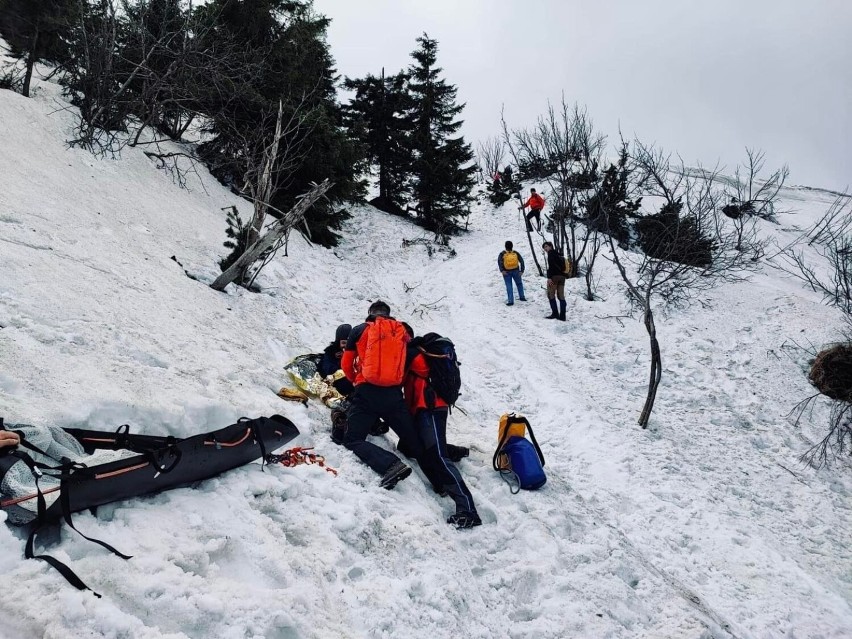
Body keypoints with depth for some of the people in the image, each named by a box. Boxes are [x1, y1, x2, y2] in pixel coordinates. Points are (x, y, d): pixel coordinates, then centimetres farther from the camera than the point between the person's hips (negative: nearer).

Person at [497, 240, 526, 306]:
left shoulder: (502, 254, -6)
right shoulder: (516, 253, 0)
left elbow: (499, 261, -20)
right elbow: (522, 261, -2)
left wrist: (502, 270, -21)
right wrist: (522, 270, 0)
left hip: (506, 272, -2)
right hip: (516, 271, 2)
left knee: (509, 286, 1)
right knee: (519, 284, 21)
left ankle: (510, 301, -3)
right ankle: (522, 297, 26)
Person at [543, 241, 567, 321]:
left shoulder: (551, 253, -1)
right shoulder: (558, 254, 24)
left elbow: (551, 266, -14)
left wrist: (549, 277, -20)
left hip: (554, 276, -8)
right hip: (562, 276, 8)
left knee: (551, 294, -1)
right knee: (561, 296, 5)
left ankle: (555, 313, -7)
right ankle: (562, 315, 1)